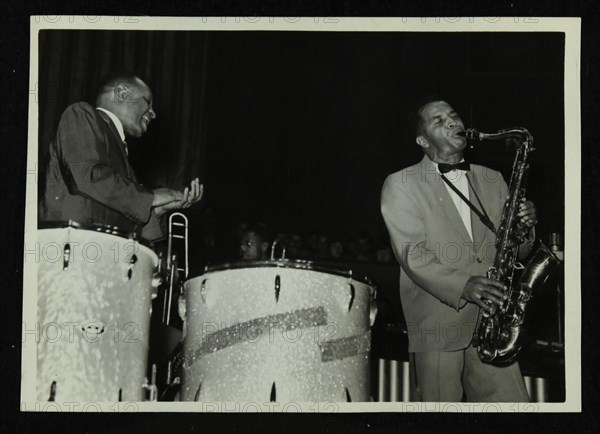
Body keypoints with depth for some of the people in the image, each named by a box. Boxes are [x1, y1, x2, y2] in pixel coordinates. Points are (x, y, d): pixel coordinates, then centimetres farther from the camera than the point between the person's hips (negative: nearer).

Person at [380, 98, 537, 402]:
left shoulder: (492, 180, 16)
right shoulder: (400, 185, 2)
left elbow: (512, 249, 16)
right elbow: (412, 253, -10)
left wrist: (523, 228, -7)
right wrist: (462, 286, -24)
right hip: (436, 329, -3)